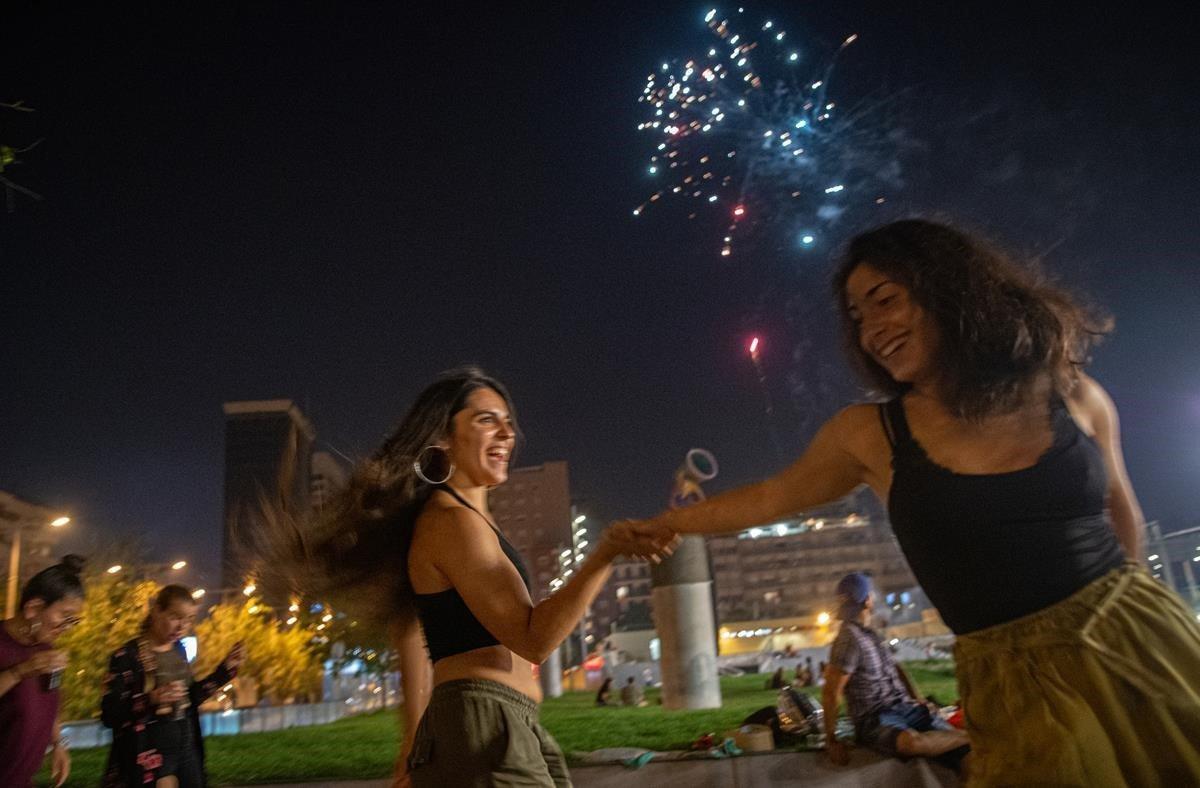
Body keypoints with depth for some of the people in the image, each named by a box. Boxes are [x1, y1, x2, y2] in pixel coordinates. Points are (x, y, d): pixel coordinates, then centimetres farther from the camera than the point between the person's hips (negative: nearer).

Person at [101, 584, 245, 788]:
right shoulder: (127, 656, -14)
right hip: (149, 753, -6)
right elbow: (109, 714, -17)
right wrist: (152, 699, -32)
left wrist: (225, 669, 9)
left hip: (186, 747, 6)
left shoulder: (178, 650, 6)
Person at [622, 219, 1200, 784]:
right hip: (1018, 684, -2)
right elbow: (772, 498, 8)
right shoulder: (868, 435, -5)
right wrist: (665, 524, 12)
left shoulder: (1073, 396, -1)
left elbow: (1121, 516, 14)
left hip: (1143, 638, 2)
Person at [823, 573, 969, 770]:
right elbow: (831, 693, -15)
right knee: (912, 741, -37)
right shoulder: (849, 640, -14)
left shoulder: (870, 633, 13)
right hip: (874, 720, -8)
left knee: (960, 747, -14)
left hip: (905, 708, 8)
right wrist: (831, 741, -13)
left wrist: (919, 702, 13)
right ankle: (969, 736, -21)